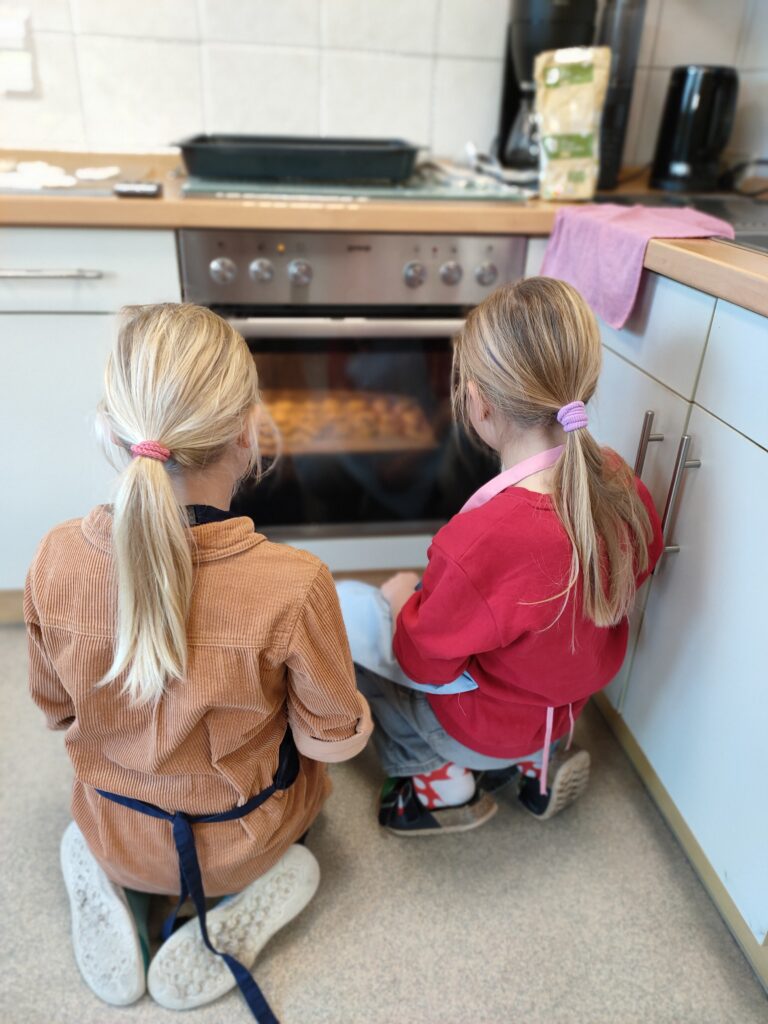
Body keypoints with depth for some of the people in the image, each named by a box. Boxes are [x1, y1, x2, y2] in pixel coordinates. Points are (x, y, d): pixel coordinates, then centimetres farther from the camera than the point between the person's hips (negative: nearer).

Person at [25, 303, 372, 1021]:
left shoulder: (56, 561, -24)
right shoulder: (294, 585, -36)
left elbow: (57, 711, -6)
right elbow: (334, 740, -19)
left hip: (114, 834, 3)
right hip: (239, 841, -2)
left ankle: (103, 876, 10)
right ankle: (251, 893, 8)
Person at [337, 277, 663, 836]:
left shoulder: (481, 541, -37)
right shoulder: (619, 481, -17)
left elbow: (424, 662, -23)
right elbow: (644, 559, 4)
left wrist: (400, 600, -2)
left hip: (484, 730, -6)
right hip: (569, 701, 7)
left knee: (340, 601, 3)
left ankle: (440, 781, 10)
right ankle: (535, 762, 16)